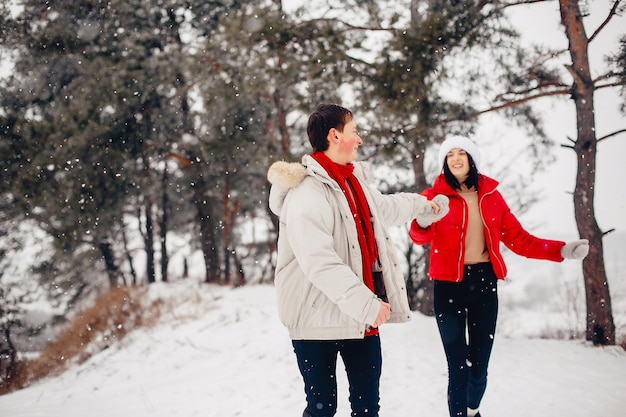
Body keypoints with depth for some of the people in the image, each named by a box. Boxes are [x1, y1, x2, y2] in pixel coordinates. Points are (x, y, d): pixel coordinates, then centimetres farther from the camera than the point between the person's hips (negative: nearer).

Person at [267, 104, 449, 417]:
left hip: (363, 313, 8)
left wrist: (423, 205, 48)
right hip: (319, 318, -8)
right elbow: (320, 264, -28)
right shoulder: (306, 194, -19)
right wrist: (367, 305, -30)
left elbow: (386, 207, 33)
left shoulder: (356, 180, 10)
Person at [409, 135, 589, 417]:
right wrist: (423, 222, -43)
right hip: (449, 285, -3)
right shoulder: (435, 196, -2)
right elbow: (420, 236, -19)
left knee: (479, 365, 9)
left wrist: (561, 250, -4)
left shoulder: (490, 195, 7)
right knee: (458, 366, -6)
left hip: (484, 282, 3)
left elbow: (517, 238, 7)